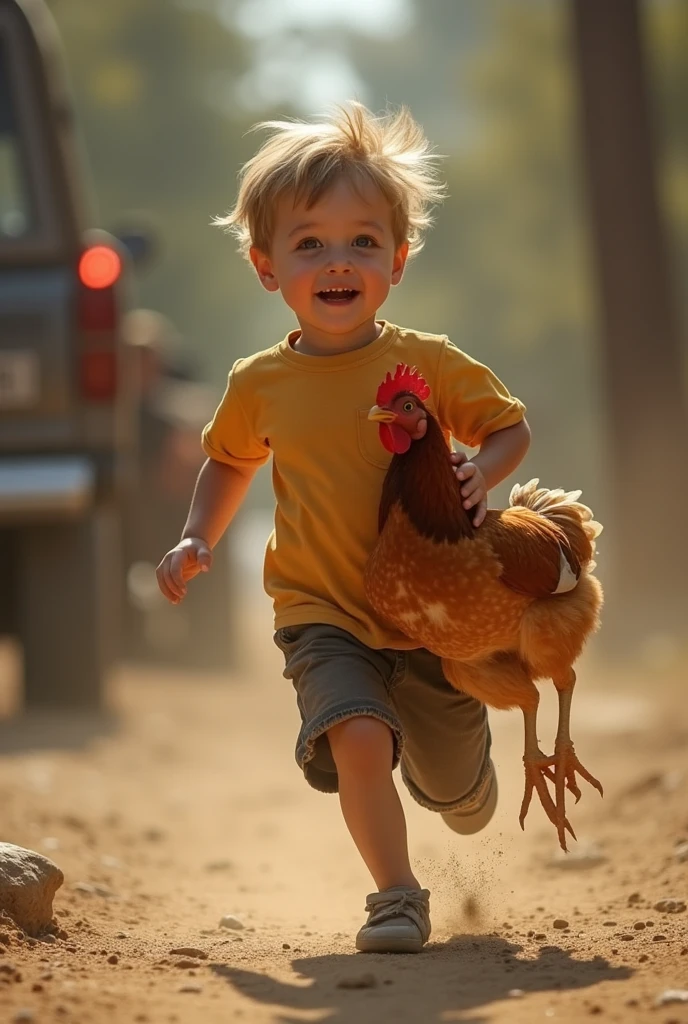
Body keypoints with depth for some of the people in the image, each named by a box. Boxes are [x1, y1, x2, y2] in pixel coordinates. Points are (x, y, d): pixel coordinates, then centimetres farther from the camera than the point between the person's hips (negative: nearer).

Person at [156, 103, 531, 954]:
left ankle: (434, 750, 51)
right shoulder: (259, 385, -2)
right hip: (323, 616, 0)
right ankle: (396, 896, -9)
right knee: (356, 736, -29)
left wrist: (482, 473, -17)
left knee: (464, 803, 13)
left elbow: (509, 426, 3)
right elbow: (229, 461, 18)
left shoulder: (428, 363, -8)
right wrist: (198, 540, 4)